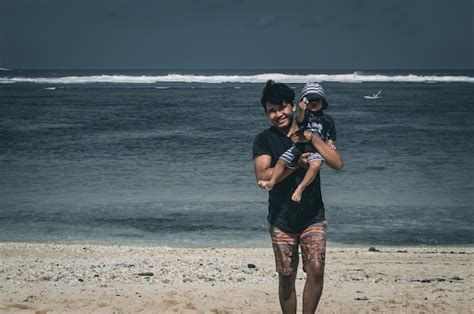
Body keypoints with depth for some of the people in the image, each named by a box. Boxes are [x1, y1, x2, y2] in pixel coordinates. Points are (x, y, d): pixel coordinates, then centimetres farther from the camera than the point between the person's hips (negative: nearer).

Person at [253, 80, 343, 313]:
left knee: (316, 270, -12)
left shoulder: (312, 133, 2)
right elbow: (262, 176, -17)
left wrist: (311, 138, -18)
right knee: (286, 277, 4)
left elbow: (338, 164, -10)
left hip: (313, 217, 1)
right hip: (282, 221, -1)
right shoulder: (264, 140, -3)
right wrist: (296, 163, -21)